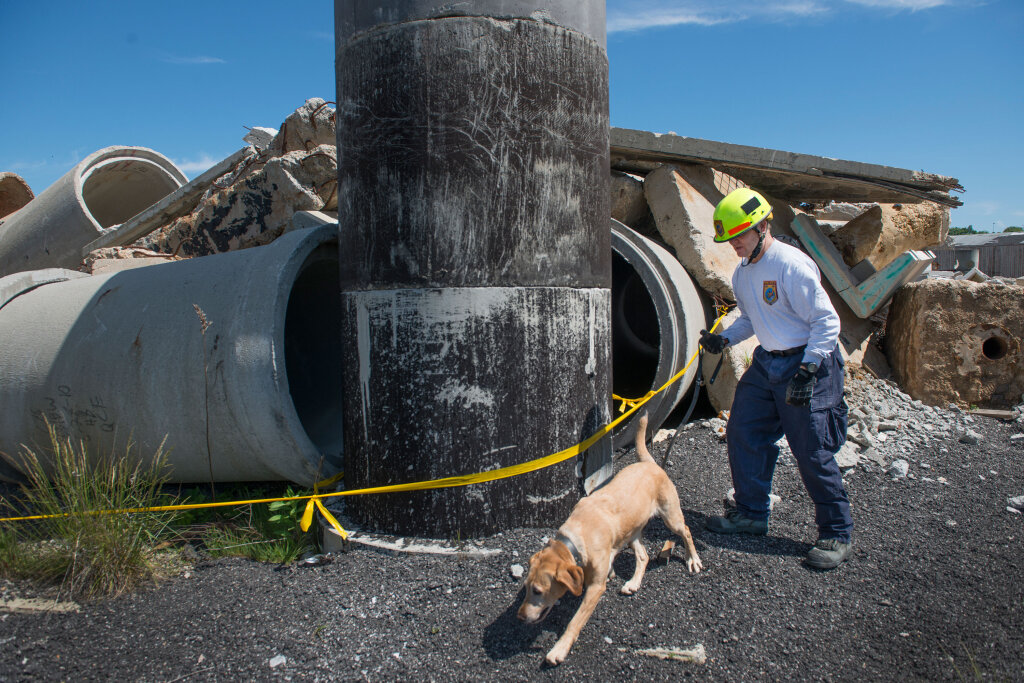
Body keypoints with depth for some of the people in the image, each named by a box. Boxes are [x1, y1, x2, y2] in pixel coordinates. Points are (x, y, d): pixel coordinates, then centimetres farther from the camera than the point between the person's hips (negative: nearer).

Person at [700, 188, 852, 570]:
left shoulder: (792, 265, -19)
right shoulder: (742, 273, 7)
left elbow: (827, 320, -17)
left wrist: (807, 371, -22)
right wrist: (724, 339, 3)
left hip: (808, 363, -8)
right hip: (766, 363, 8)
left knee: (813, 453, -4)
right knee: (743, 434, 8)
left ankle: (836, 534, 13)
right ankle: (751, 513, 25)